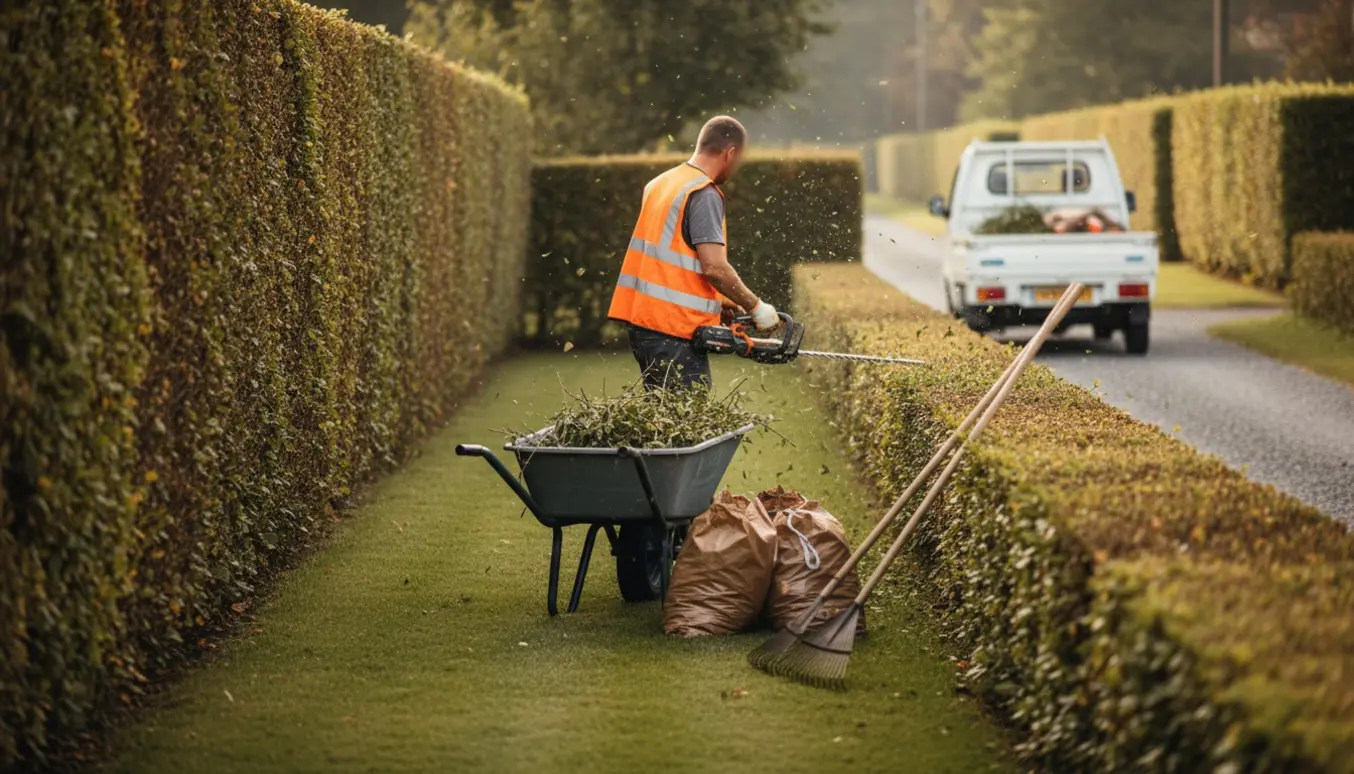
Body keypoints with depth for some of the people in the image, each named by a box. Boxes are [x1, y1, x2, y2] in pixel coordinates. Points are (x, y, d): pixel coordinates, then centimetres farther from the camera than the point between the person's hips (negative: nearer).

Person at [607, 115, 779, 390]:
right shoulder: (705, 194, -12)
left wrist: (718, 303, 18)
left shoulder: (660, 184, 15)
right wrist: (756, 307, -7)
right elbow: (713, 267, -20)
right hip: (674, 331, -9)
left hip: (643, 321, 9)